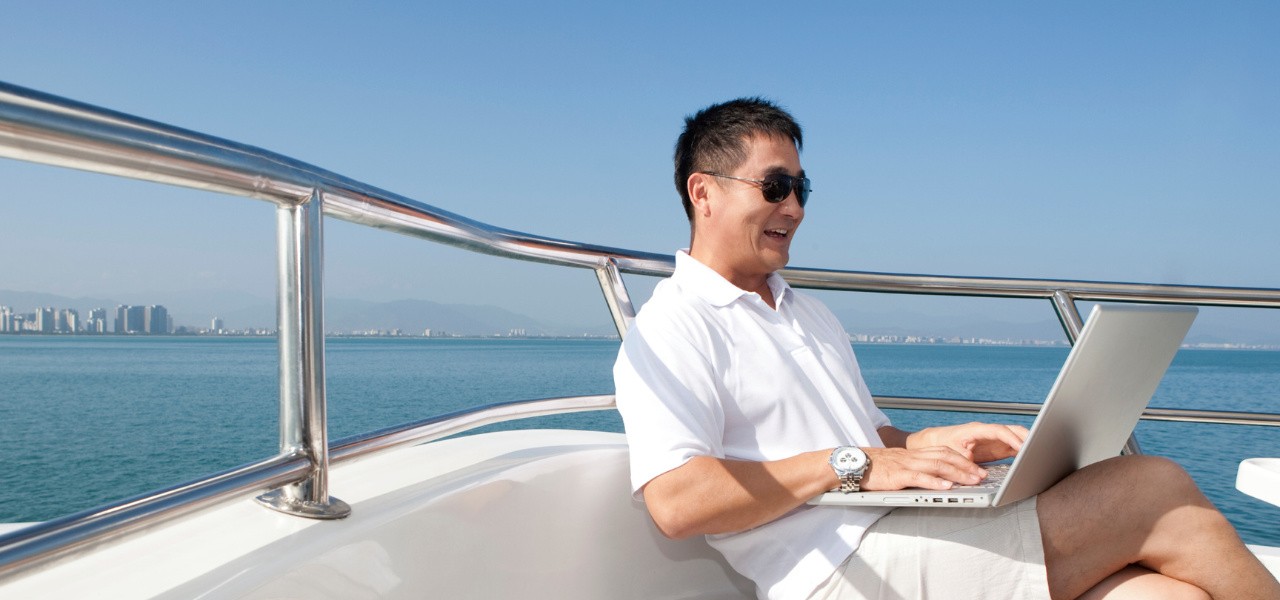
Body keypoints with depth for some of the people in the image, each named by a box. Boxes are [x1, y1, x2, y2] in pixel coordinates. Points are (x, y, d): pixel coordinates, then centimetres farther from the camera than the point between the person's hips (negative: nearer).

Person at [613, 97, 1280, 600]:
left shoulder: (809, 313, 26)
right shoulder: (669, 332, -4)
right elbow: (676, 501, -18)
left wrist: (931, 442, 6)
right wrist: (852, 464, -17)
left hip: (897, 538, 8)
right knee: (1158, 491, -13)